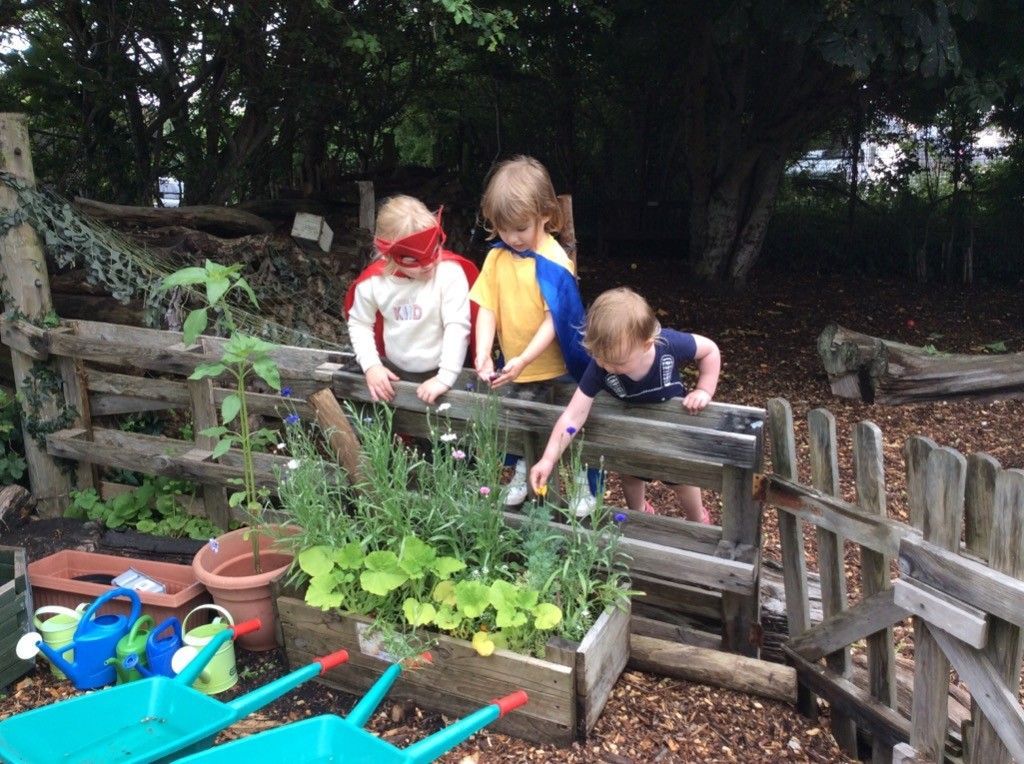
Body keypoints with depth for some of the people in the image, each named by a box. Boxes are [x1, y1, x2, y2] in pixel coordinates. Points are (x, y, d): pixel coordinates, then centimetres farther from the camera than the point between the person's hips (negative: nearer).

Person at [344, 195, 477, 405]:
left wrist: (445, 378, -26)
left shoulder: (449, 271, -19)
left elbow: (457, 326, -21)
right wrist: (371, 365, -10)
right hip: (393, 370, 4)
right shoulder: (373, 281, -10)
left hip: (440, 370, -4)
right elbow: (360, 324, 4)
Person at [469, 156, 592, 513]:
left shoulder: (555, 263, -21)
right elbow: (487, 308, -6)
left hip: (556, 372, -5)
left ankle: (584, 484, 33)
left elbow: (554, 320, -22)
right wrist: (483, 354, -20)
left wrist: (524, 360, -31)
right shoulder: (496, 258, -5)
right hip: (512, 369, 5)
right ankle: (522, 472, 46)